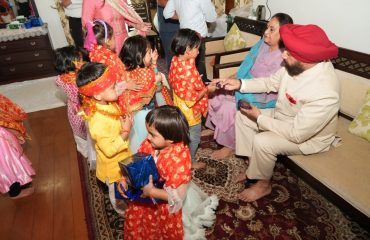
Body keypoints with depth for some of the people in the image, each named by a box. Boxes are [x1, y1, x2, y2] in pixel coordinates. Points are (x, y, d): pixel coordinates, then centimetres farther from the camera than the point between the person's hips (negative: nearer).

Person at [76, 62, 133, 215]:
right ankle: (121, 209, 53)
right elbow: (110, 150, -32)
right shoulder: (98, 122, -39)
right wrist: (126, 131, -32)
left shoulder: (108, 103, -15)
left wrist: (125, 120, -10)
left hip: (122, 157, 7)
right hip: (113, 164, -7)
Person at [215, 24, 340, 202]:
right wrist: (240, 84, -12)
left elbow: (296, 134, -32)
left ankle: (264, 185, 2)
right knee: (242, 116, 1)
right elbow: (271, 83, 1)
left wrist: (260, 118, -24)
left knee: (262, 142, -29)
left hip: (309, 137, -8)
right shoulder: (296, 65, -17)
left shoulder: (324, 93, -39)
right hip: (284, 117, 8)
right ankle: (254, 166, 14)